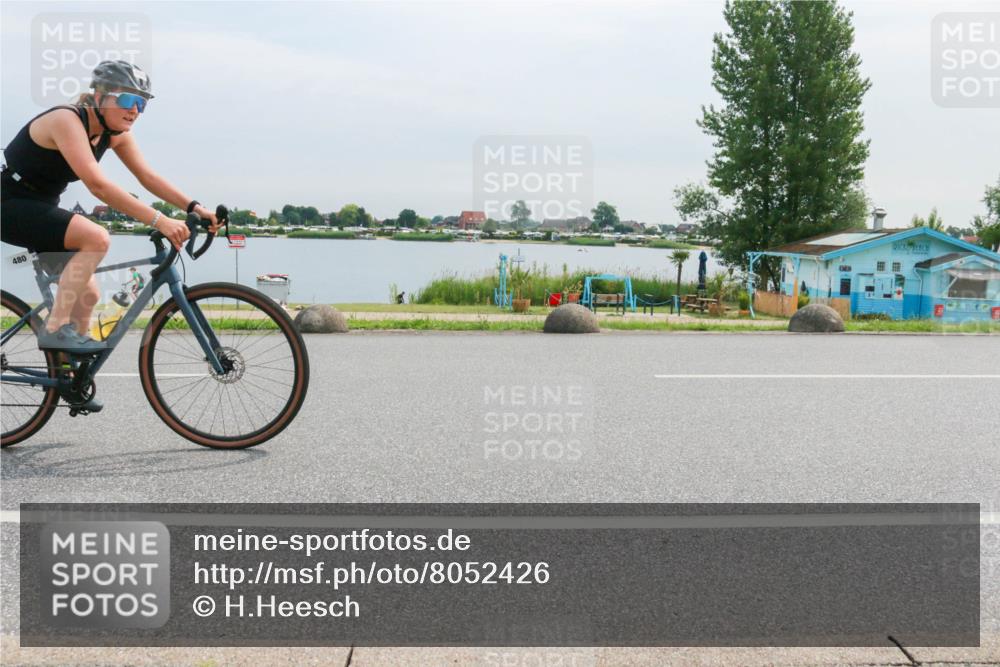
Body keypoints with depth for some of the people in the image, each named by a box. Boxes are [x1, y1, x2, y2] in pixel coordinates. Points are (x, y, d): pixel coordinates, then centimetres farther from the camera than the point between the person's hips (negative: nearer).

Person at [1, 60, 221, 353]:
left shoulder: (115, 133, -1)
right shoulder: (67, 120, -26)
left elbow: (148, 177, -5)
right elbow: (98, 185, -38)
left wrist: (194, 207, -20)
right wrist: (159, 221, -43)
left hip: (40, 208, 9)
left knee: (88, 295, 6)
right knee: (96, 238, -29)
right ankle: (55, 330, -23)